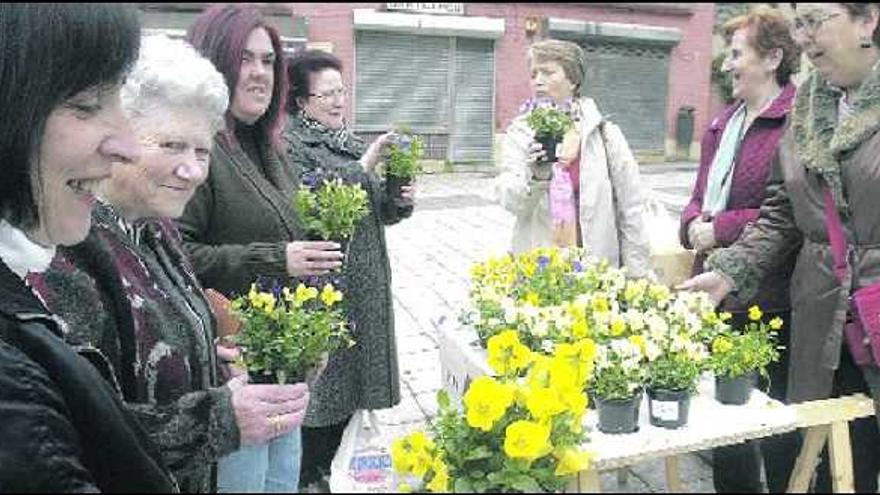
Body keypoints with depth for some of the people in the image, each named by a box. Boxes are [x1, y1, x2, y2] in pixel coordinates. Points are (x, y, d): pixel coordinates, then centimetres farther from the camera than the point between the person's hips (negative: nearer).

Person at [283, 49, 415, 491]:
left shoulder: (346, 141, 15)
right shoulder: (289, 144, -9)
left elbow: (374, 211, 20)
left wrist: (400, 202, 0)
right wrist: (364, 165, -22)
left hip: (364, 283, 8)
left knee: (350, 381, 15)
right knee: (320, 386, 1)